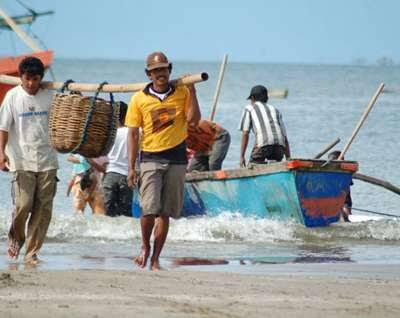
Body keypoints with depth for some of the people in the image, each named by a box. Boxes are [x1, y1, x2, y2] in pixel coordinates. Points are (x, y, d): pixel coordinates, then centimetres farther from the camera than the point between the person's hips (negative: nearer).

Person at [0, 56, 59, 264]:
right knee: (22, 205, -10)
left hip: (47, 161, 2)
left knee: (43, 209, -1)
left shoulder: (49, 98, 5)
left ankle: (32, 252, 7)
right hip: (22, 162, -2)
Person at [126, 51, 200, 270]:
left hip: (176, 158, 1)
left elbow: (193, 120, -8)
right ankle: (145, 246, 11)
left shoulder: (182, 93, 5)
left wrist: (192, 91, -10)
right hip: (151, 157, -1)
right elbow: (133, 133, 3)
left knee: (165, 213, 4)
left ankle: (155, 258, 11)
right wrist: (131, 167, -2)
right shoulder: (139, 99, 2)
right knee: (149, 209, -15)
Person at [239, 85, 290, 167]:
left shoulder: (249, 108, 23)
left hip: (263, 143, -4)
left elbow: (245, 134, 11)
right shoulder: (275, 110, 34)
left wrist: (242, 157, 8)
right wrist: (288, 159, 23)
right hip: (279, 145, 4)